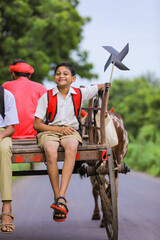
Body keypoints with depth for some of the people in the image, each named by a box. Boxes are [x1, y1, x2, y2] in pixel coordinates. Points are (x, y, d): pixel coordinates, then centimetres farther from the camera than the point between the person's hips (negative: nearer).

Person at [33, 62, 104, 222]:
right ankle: (57, 198, -30)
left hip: (71, 132, 1)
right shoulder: (46, 97, 4)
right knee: (50, 151, -37)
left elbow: (103, 86, 26)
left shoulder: (80, 94, 9)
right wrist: (58, 129, -7)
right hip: (49, 131, -1)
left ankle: (61, 197, -43)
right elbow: (37, 124, 2)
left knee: (71, 147, -37)